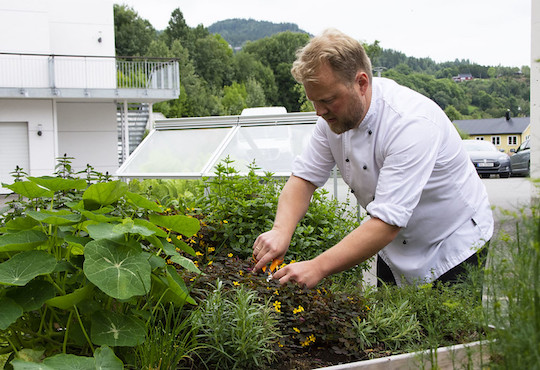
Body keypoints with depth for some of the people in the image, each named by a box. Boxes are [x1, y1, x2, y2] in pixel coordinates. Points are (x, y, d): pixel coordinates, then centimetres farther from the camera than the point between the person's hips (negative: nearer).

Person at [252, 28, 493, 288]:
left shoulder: (412, 124, -34)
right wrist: (282, 230, -25)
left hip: (456, 247, -6)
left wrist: (318, 267, -44)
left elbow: (387, 222, -39)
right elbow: (305, 177, -5)